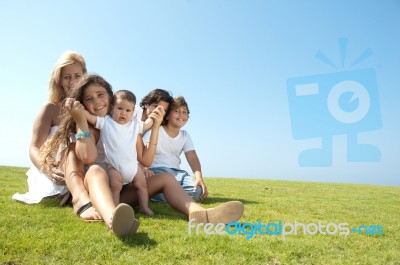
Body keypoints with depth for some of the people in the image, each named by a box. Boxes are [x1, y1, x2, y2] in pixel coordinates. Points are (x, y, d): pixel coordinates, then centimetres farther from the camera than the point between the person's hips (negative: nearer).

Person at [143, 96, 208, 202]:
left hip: (176, 172, 5)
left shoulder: (185, 135, 12)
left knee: (198, 190, -22)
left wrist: (199, 177, -18)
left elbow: (192, 157, 0)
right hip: (157, 170, -5)